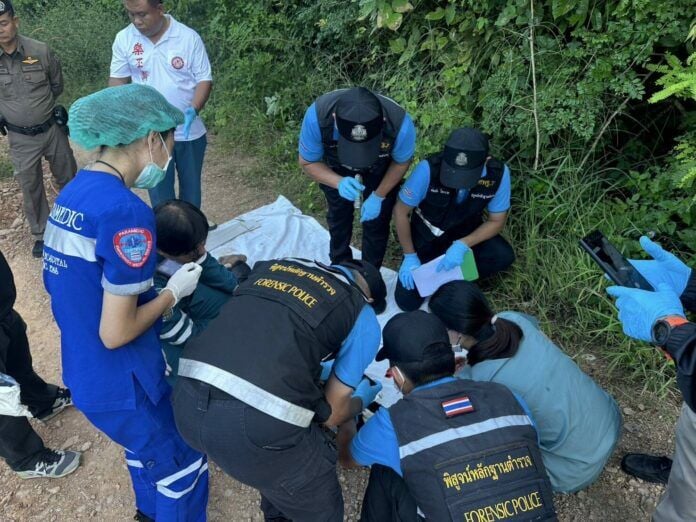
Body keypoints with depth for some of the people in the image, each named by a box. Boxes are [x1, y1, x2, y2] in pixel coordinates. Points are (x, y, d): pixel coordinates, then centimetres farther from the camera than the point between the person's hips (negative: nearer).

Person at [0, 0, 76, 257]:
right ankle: (41, 234, 28)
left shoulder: (41, 51, -12)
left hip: (52, 129, 0)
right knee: (30, 188, 11)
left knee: (67, 179, 15)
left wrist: (38, 107, 10)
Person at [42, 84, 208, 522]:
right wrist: (174, 292, -11)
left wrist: (154, 289, 9)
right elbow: (116, 333, -25)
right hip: (120, 383, -9)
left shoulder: (73, 193, 0)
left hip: (84, 371, 9)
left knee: (147, 444, 33)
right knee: (183, 466, 16)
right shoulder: (127, 212, -28)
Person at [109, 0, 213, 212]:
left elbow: (204, 79, -8)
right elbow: (118, 80, 3)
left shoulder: (189, 37, -11)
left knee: (191, 186, 17)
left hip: (189, 131, 0)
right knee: (159, 191, 10)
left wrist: (194, 109, -25)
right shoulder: (123, 39, -5)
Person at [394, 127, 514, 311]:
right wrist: (410, 256, -17)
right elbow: (401, 212, -18)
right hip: (426, 235, -1)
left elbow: (496, 222, -12)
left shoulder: (499, 174, -27)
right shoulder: (429, 169, -34)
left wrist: (463, 245, -27)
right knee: (407, 301, -9)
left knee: (503, 256, -27)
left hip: (466, 233, 2)